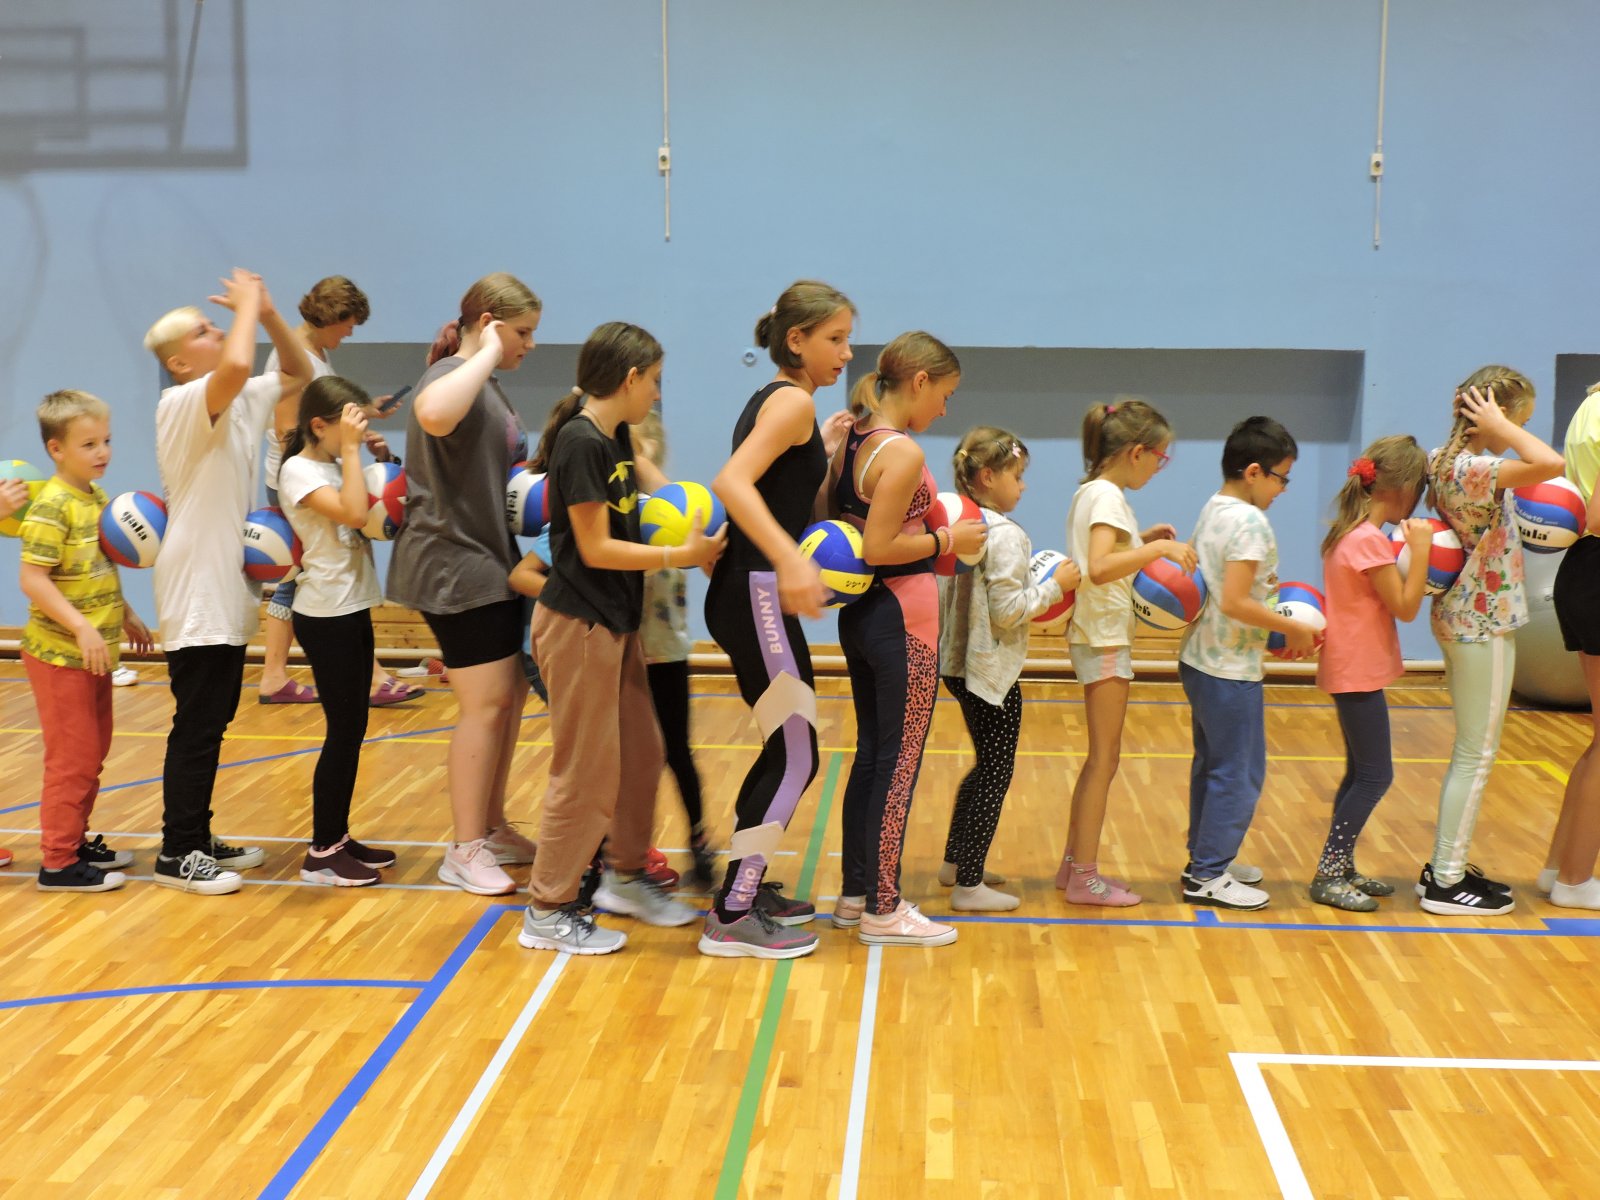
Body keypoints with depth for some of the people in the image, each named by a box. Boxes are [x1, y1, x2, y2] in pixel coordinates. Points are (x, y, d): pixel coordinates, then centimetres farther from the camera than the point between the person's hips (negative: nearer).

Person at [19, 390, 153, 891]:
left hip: (95, 652, 8)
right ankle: (60, 862, 7)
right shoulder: (51, 506, -18)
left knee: (93, 754, 17)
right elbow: (33, 580, -23)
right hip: (60, 655, -8)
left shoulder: (98, 498, 8)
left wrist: (125, 615, 18)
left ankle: (78, 841, 30)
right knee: (72, 757, -2)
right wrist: (82, 628, -27)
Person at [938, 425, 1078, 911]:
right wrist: (1053, 586, -11)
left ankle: (956, 862, 31)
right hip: (993, 669, -9)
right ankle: (969, 885, 4)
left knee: (986, 765, 22)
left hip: (958, 662, 9)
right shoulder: (1005, 535, -19)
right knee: (996, 774, 1)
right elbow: (1007, 612, -21)